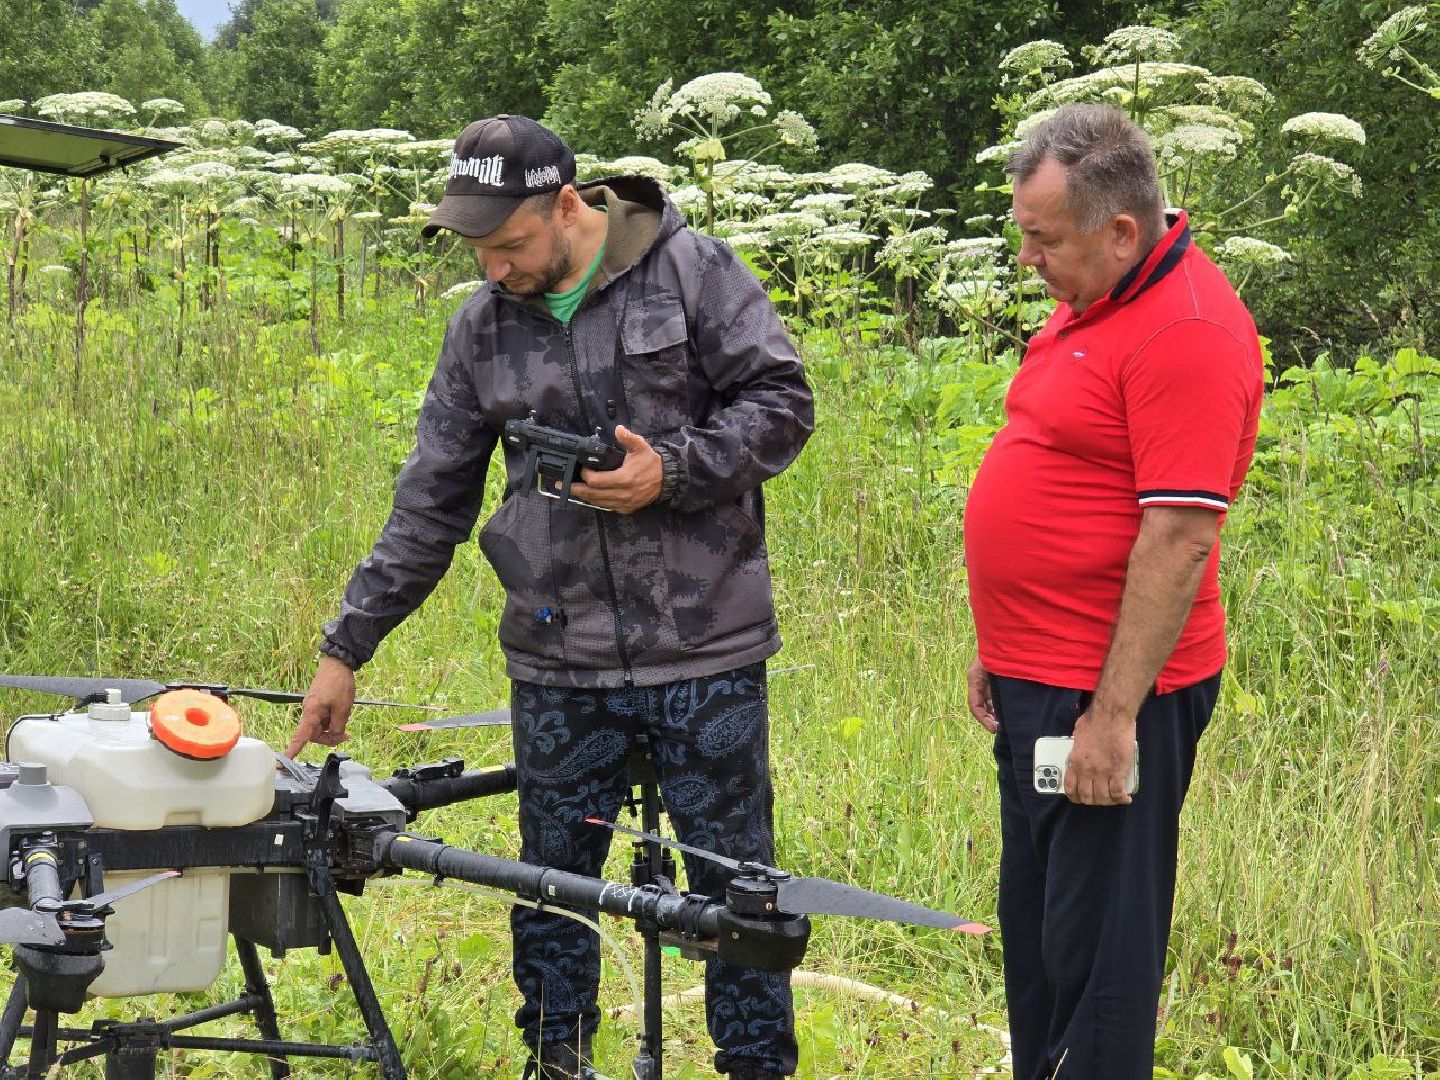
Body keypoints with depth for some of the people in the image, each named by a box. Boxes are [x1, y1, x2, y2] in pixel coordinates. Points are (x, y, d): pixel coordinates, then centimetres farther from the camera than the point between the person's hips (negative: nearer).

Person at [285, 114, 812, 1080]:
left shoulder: (691, 273, -5)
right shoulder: (482, 329, 7)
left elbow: (783, 401, -4)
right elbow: (430, 505, 11)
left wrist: (672, 470, -18)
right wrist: (348, 647, 8)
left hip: (706, 649, -3)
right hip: (559, 667, 4)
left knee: (734, 878, 4)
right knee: (552, 880, 12)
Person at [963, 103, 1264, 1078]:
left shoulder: (1187, 331, -19)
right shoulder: (1091, 303, 12)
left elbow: (1181, 537, -23)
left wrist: (1114, 715, -23)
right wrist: (1003, 648, 20)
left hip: (1109, 696, -10)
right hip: (1036, 684, 10)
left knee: (1096, 946, -2)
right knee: (1036, 930, 18)